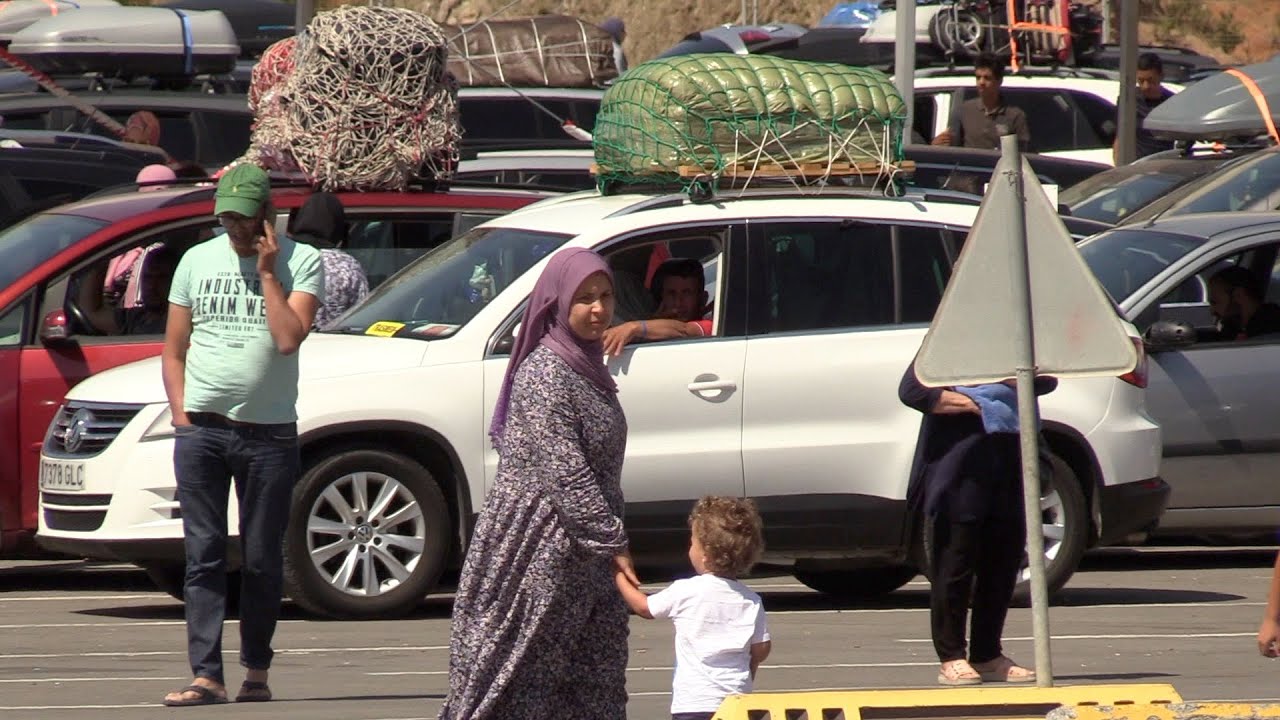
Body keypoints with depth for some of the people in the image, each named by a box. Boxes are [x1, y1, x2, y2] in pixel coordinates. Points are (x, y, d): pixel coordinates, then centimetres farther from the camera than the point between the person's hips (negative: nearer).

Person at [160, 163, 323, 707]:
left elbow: (289, 338, -13)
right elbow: (173, 349, 13)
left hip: (269, 434, -2)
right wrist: (181, 414, 2)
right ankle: (206, 675, -8)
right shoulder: (198, 261, 11)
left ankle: (256, 671, 15)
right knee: (203, 555, -5)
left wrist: (268, 274, -9)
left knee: (262, 560, 3)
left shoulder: (301, 263, 1)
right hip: (202, 431, 2)